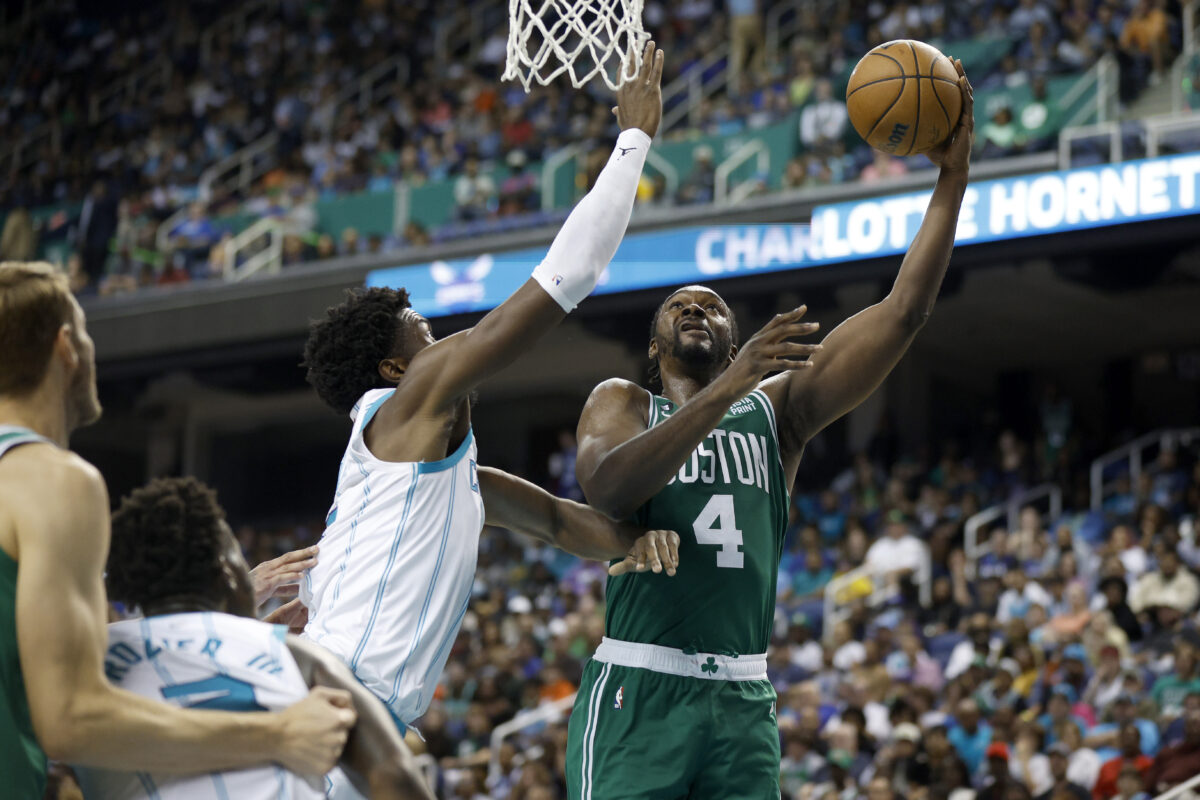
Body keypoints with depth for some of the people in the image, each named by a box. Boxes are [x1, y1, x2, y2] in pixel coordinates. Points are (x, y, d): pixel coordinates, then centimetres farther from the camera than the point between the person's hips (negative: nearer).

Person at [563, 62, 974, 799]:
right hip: (638, 690, -3)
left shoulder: (778, 408, 14)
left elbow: (904, 312, 6)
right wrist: (728, 386, -23)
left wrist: (953, 178, -3)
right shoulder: (621, 403, 9)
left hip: (743, 701, 3)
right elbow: (608, 490, -16)